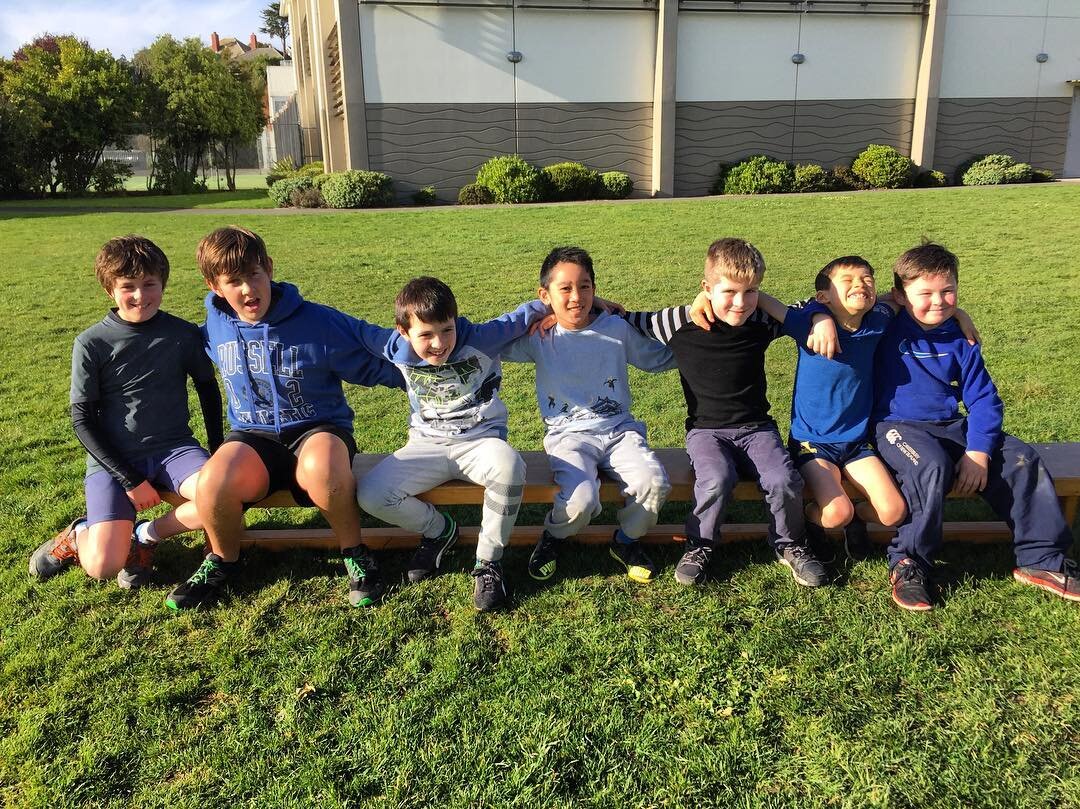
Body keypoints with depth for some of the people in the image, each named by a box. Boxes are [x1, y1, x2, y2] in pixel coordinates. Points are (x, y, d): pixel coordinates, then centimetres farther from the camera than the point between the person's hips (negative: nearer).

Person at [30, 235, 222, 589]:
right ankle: (78, 534, 20)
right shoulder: (91, 344, -5)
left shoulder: (185, 335, 0)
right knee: (103, 566, -18)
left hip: (173, 447, 2)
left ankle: (147, 536, 0)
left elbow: (208, 390, 13)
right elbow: (82, 419, -3)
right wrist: (129, 480, -11)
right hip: (113, 457, -2)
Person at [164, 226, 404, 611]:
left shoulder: (318, 322, -11)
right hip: (253, 437, 4)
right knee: (212, 484, -31)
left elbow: (378, 359, -4)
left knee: (320, 469, -42)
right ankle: (222, 561, 4)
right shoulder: (215, 326, 3)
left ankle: (355, 554, -12)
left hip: (318, 431, -3)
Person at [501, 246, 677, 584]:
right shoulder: (538, 337, 2)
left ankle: (626, 539, 6)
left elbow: (659, 358, 19)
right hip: (569, 435, -2)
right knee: (580, 499, -30)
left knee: (654, 482, -26)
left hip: (619, 430, 2)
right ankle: (552, 537, 8)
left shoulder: (617, 328, 5)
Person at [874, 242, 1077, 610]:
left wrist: (978, 452, -9)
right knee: (931, 467, -37)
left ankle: (1041, 558, 5)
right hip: (898, 426, -6)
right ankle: (908, 564, -20)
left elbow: (984, 399, 5)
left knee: (1023, 460, -10)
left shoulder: (959, 342, 8)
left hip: (951, 427, 6)